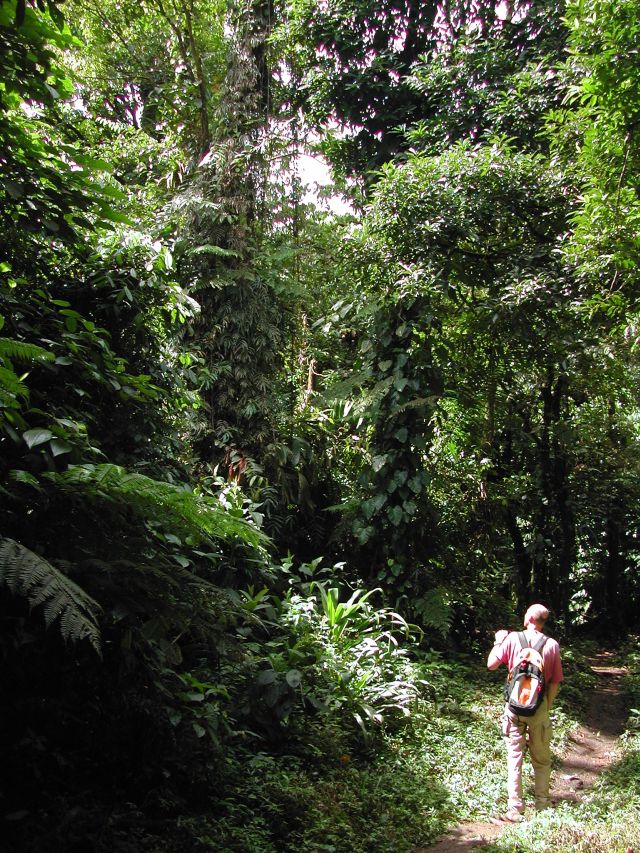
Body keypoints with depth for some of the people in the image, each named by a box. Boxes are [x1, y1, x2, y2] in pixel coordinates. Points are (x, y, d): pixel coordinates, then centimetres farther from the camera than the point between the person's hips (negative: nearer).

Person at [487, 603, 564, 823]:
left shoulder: (513, 639, -7)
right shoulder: (552, 645, -4)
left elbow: (491, 664, -1)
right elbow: (554, 683, -1)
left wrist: (498, 641, 13)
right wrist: (547, 706, 10)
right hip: (539, 707, 1)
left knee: (514, 759, 6)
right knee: (541, 759, 17)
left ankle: (515, 810, 6)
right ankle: (542, 804, 25)